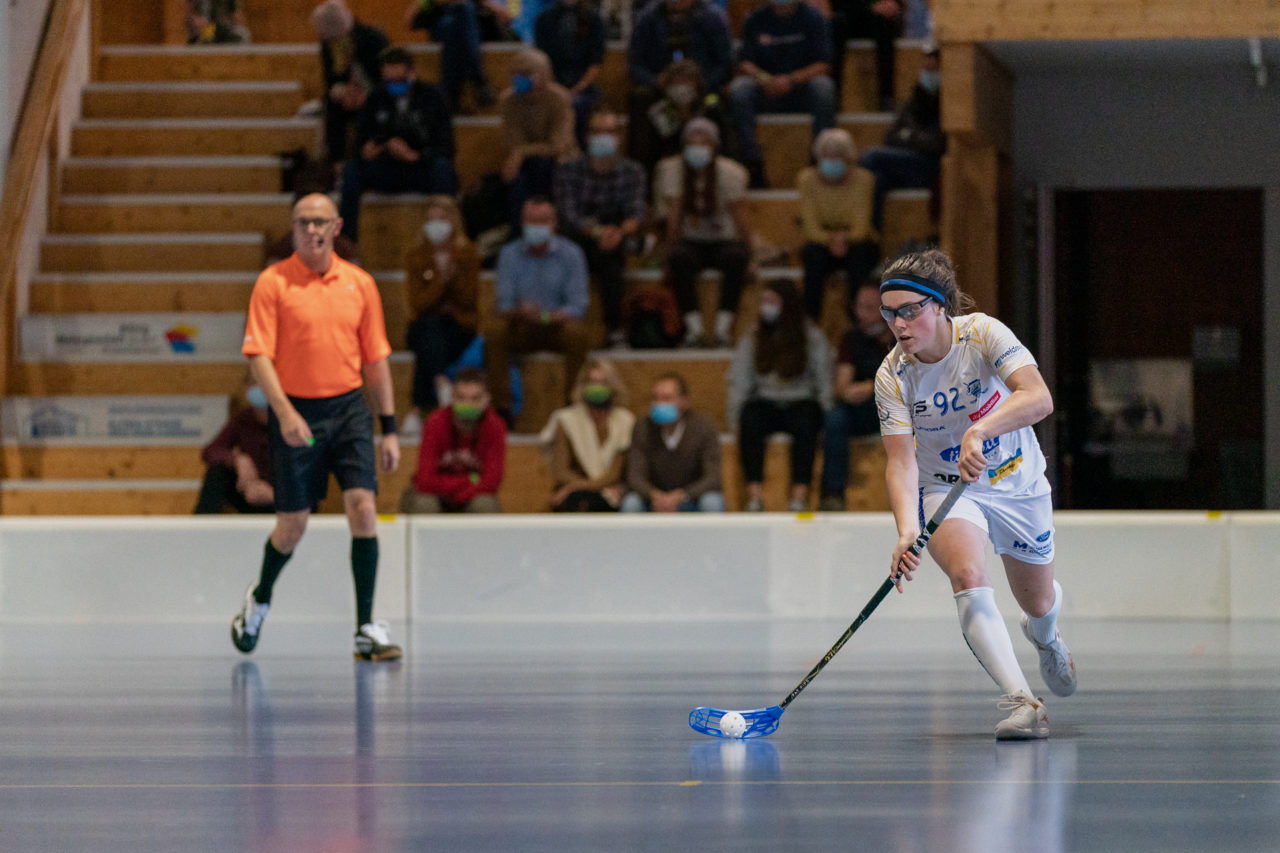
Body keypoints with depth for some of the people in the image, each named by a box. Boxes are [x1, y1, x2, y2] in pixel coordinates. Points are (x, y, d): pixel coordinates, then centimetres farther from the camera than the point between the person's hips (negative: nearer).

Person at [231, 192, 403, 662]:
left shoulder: (359, 284, 5)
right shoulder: (273, 283, -5)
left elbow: (376, 359, 10)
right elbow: (258, 355, -10)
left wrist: (389, 428, 8)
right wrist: (284, 411, -23)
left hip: (349, 408, 2)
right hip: (296, 413, -2)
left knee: (363, 508, -13)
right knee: (293, 524, 5)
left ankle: (367, 630, -9)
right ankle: (259, 599, 36)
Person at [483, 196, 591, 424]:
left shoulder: (571, 254, -5)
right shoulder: (510, 254, 0)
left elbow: (577, 307, -11)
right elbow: (504, 304, -5)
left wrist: (549, 317, -31)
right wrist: (520, 311, -31)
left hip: (556, 326, -1)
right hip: (521, 329, 1)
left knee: (576, 331, -35)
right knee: (493, 329, -30)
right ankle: (502, 408, -27)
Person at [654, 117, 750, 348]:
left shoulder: (730, 172, -6)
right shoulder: (673, 170, -6)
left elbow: (740, 219, -9)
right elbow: (674, 216, -11)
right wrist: (670, 255, -18)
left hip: (723, 240, 0)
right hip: (691, 241, 0)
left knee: (735, 257, -35)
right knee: (680, 258, -35)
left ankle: (723, 327, -32)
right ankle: (693, 327, -33)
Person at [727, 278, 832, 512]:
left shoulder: (813, 338, 6)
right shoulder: (751, 340, 12)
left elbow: (824, 383, 2)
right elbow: (739, 383, 5)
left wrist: (824, 417, -13)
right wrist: (736, 420, -9)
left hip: (800, 402, -1)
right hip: (766, 403, 1)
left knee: (806, 417, -36)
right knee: (751, 414, -33)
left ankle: (800, 495, -43)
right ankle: (754, 494, -41)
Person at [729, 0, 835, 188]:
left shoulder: (813, 18, -1)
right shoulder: (755, 20, 4)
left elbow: (823, 66, -8)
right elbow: (744, 63, -1)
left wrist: (791, 79, -24)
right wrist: (762, 78, -24)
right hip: (766, 92, 1)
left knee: (823, 86, -34)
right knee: (740, 89, -29)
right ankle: (752, 162, -32)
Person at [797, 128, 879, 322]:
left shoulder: (862, 179, -12)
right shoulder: (808, 179, -10)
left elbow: (861, 227, -17)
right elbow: (811, 228, -14)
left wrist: (845, 238, -39)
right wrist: (830, 240, -35)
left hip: (855, 243, 0)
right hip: (822, 243, 0)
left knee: (859, 254, -36)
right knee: (814, 254, -35)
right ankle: (810, 318, -32)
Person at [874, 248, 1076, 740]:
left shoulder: (983, 334, -23)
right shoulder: (892, 376, -18)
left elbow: (1038, 399, -37)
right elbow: (901, 461, -22)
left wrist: (979, 430, -53)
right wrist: (907, 529, -40)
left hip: (1018, 482, 1)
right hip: (945, 491, -1)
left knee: (1038, 603, 17)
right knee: (968, 576, -31)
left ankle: (1045, 637, 57)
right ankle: (1020, 702, -37)